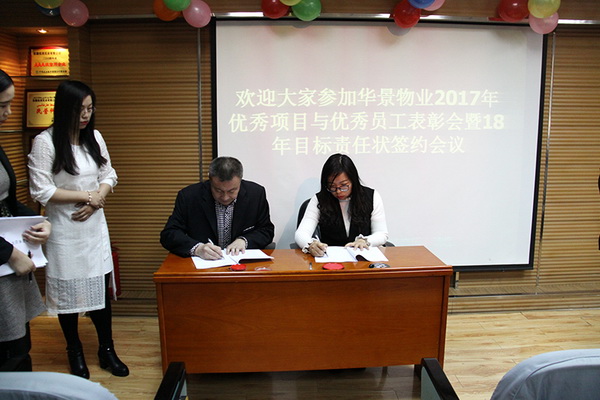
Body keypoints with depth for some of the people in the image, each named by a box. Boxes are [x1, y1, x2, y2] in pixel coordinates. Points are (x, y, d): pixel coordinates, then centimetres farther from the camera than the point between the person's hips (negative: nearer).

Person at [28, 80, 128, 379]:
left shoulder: (94, 138, 4)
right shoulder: (45, 142, -11)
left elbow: (108, 175, 9)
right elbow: (41, 191, -14)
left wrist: (95, 201, -9)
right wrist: (86, 195, -12)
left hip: (95, 226, 4)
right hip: (64, 230, -4)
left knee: (101, 287, 9)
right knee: (67, 290, 9)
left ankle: (107, 350, 24)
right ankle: (75, 352, 29)